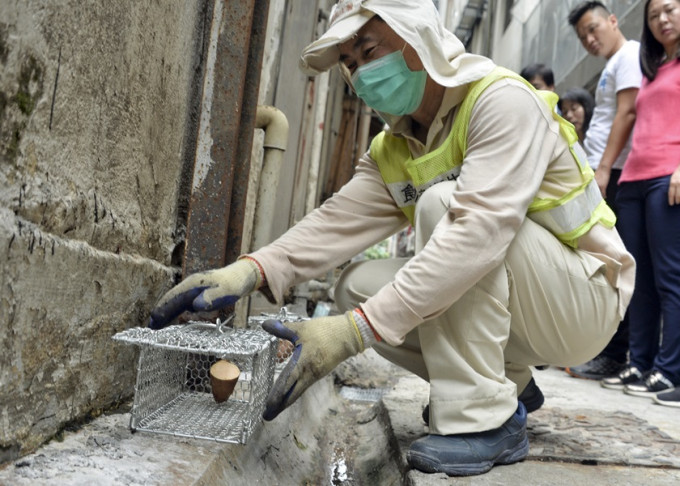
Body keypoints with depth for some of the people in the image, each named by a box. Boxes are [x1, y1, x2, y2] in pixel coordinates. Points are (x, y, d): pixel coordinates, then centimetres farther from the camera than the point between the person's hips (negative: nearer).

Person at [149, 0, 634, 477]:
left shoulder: (502, 99, -21)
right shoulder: (391, 153, 4)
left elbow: (479, 229, -35)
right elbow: (340, 222, -12)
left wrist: (356, 330, -40)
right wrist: (252, 270, -31)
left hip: (585, 299, -7)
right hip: (513, 307, 7)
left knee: (443, 201, -28)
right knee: (358, 285, -7)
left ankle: (485, 418, -22)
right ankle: (506, 382, 8)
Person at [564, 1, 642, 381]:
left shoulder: (629, 54, -2)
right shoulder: (612, 66, 26)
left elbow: (627, 113, -14)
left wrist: (604, 169, -20)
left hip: (614, 174, -10)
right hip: (601, 176, 10)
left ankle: (614, 355, -7)